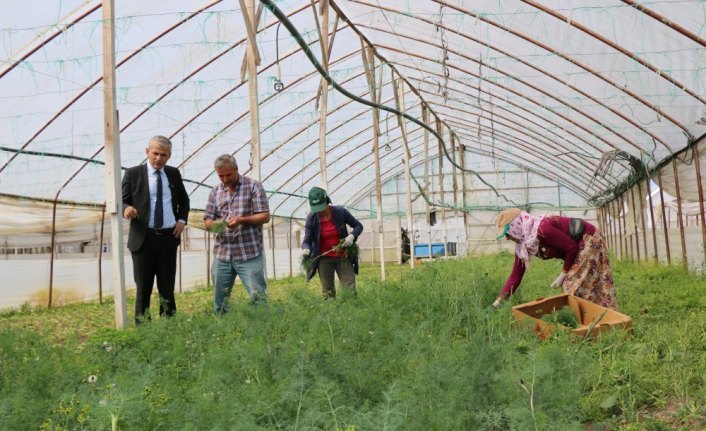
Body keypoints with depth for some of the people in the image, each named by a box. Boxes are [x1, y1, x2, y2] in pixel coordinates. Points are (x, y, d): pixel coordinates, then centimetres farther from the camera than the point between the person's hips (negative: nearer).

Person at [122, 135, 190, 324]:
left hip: (169, 237, 3)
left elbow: (184, 201, 22)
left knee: (167, 287, 7)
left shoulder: (173, 173, 10)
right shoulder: (133, 173, -1)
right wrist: (126, 209, -25)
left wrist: (182, 220, 5)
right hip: (144, 238, -3)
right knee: (143, 287, 1)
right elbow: (122, 201, -1)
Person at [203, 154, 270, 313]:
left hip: (249, 254, -4)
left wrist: (241, 220, -19)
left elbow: (265, 216, -4)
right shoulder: (215, 192, 13)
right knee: (219, 302, 8)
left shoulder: (253, 186, 1)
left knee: (258, 298, -4)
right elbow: (207, 219, 12)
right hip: (222, 255, 4)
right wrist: (212, 224, -12)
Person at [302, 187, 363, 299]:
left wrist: (352, 236, -19)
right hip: (324, 259, 0)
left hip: (343, 257, 0)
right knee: (328, 293, 4)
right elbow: (307, 239, -8)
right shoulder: (311, 218, -11)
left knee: (350, 292, -2)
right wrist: (305, 248, -31)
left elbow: (358, 226, 1)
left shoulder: (340, 212, -12)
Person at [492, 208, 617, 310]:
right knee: (573, 286, 6)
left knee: (579, 287, -9)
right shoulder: (522, 246, -3)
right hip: (579, 246, 9)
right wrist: (499, 301, -5)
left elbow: (572, 247, -24)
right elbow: (515, 275, 0)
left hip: (589, 240, -8)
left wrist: (563, 274, -16)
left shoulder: (542, 229, -31)